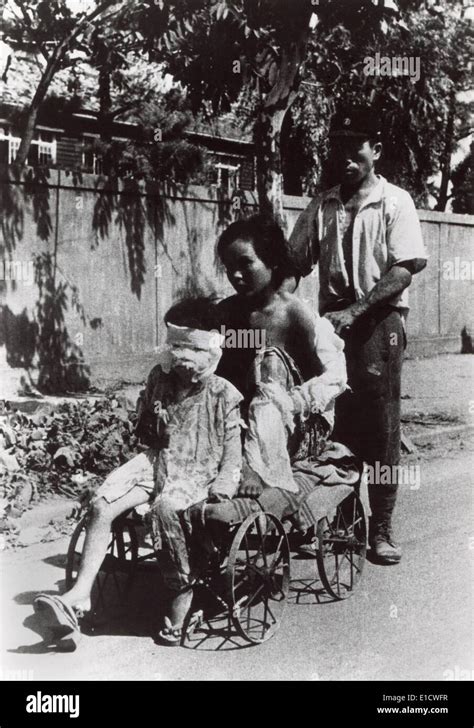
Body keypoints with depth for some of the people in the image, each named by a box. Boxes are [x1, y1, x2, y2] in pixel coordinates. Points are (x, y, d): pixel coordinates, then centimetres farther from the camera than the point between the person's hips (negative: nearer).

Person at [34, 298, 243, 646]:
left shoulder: (222, 394, -3)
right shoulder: (159, 381, 8)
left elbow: (233, 444, -2)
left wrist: (224, 480, -16)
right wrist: (150, 429, -1)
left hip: (201, 473, -5)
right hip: (159, 463, 5)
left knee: (166, 506, -37)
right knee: (103, 503, -18)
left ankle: (182, 596, -22)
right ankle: (80, 594, -16)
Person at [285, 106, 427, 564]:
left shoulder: (394, 202, -1)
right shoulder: (320, 208, 10)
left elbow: (406, 268, -10)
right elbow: (294, 266, 8)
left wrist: (354, 312, -19)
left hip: (379, 322, -3)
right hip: (333, 323, 4)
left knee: (381, 428, -2)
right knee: (337, 426, 6)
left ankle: (381, 530, 7)